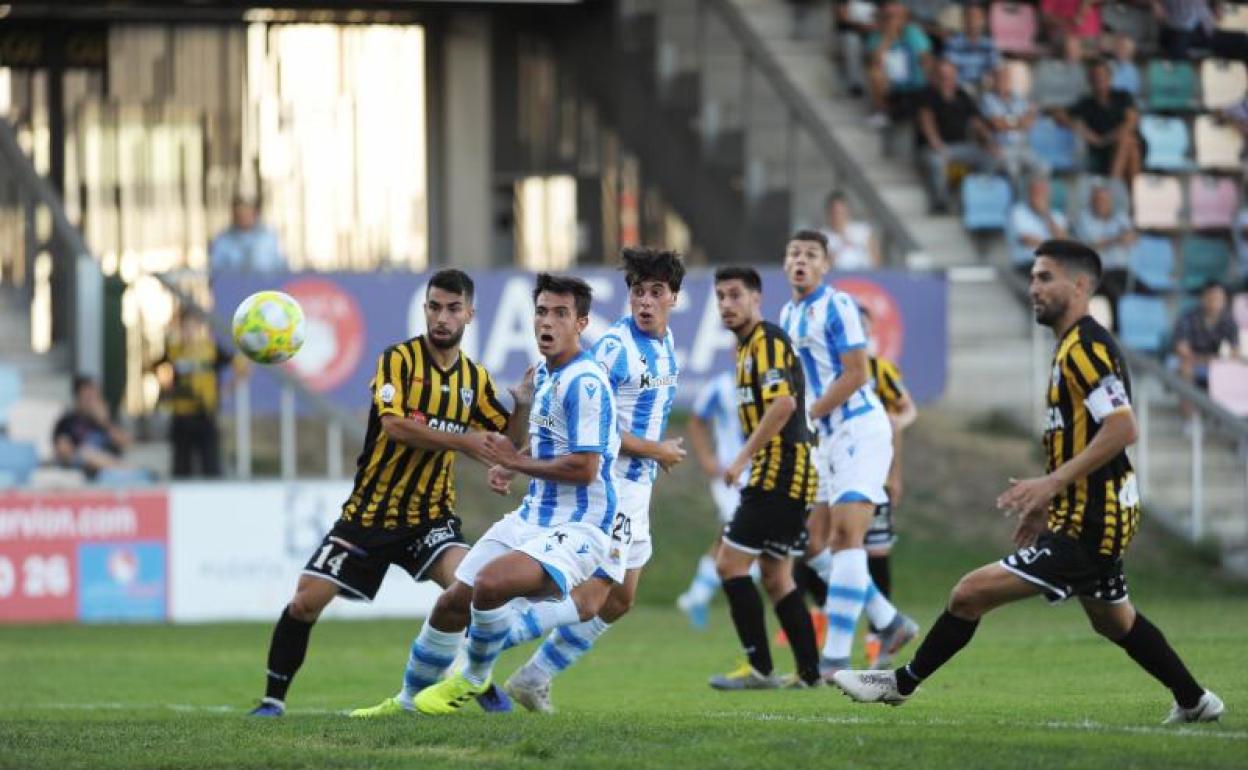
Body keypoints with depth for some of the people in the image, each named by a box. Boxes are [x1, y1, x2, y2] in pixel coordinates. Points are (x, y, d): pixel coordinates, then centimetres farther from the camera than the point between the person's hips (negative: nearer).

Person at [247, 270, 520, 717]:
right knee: (306, 601, -8)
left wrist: (523, 405, -12)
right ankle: (273, 698, 10)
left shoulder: (475, 379, 6)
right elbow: (394, 425, -22)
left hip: (431, 516, 2)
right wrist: (461, 441, -25)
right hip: (370, 511, -2)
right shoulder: (399, 359, -9)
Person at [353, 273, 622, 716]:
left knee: (491, 582, -32)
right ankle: (410, 698, 32)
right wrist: (507, 467, 10)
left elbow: (585, 468, -23)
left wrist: (515, 462, -11)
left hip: (578, 527, -9)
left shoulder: (585, 383, -18)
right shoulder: (543, 374, 12)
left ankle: (474, 679, -4)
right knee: (452, 603, 10)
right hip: (532, 516, 9)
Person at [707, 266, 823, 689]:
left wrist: (742, 458, -22)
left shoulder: (767, 341, -12)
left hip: (779, 473, -10)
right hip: (789, 477, 10)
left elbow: (783, 403, -24)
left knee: (730, 564, -9)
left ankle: (759, 667, -8)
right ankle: (810, 674, 10)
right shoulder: (747, 345, 19)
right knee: (776, 578, 11)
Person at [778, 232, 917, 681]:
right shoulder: (788, 315, 14)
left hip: (860, 429, -10)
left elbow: (856, 374, -17)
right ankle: (889, 623, 16)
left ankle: (835, 657, -21)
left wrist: (807, 415, -14)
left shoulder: (837, 307, -11)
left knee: (846, 535, -17)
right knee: (812, 544, 6)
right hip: (829, 439, 10)